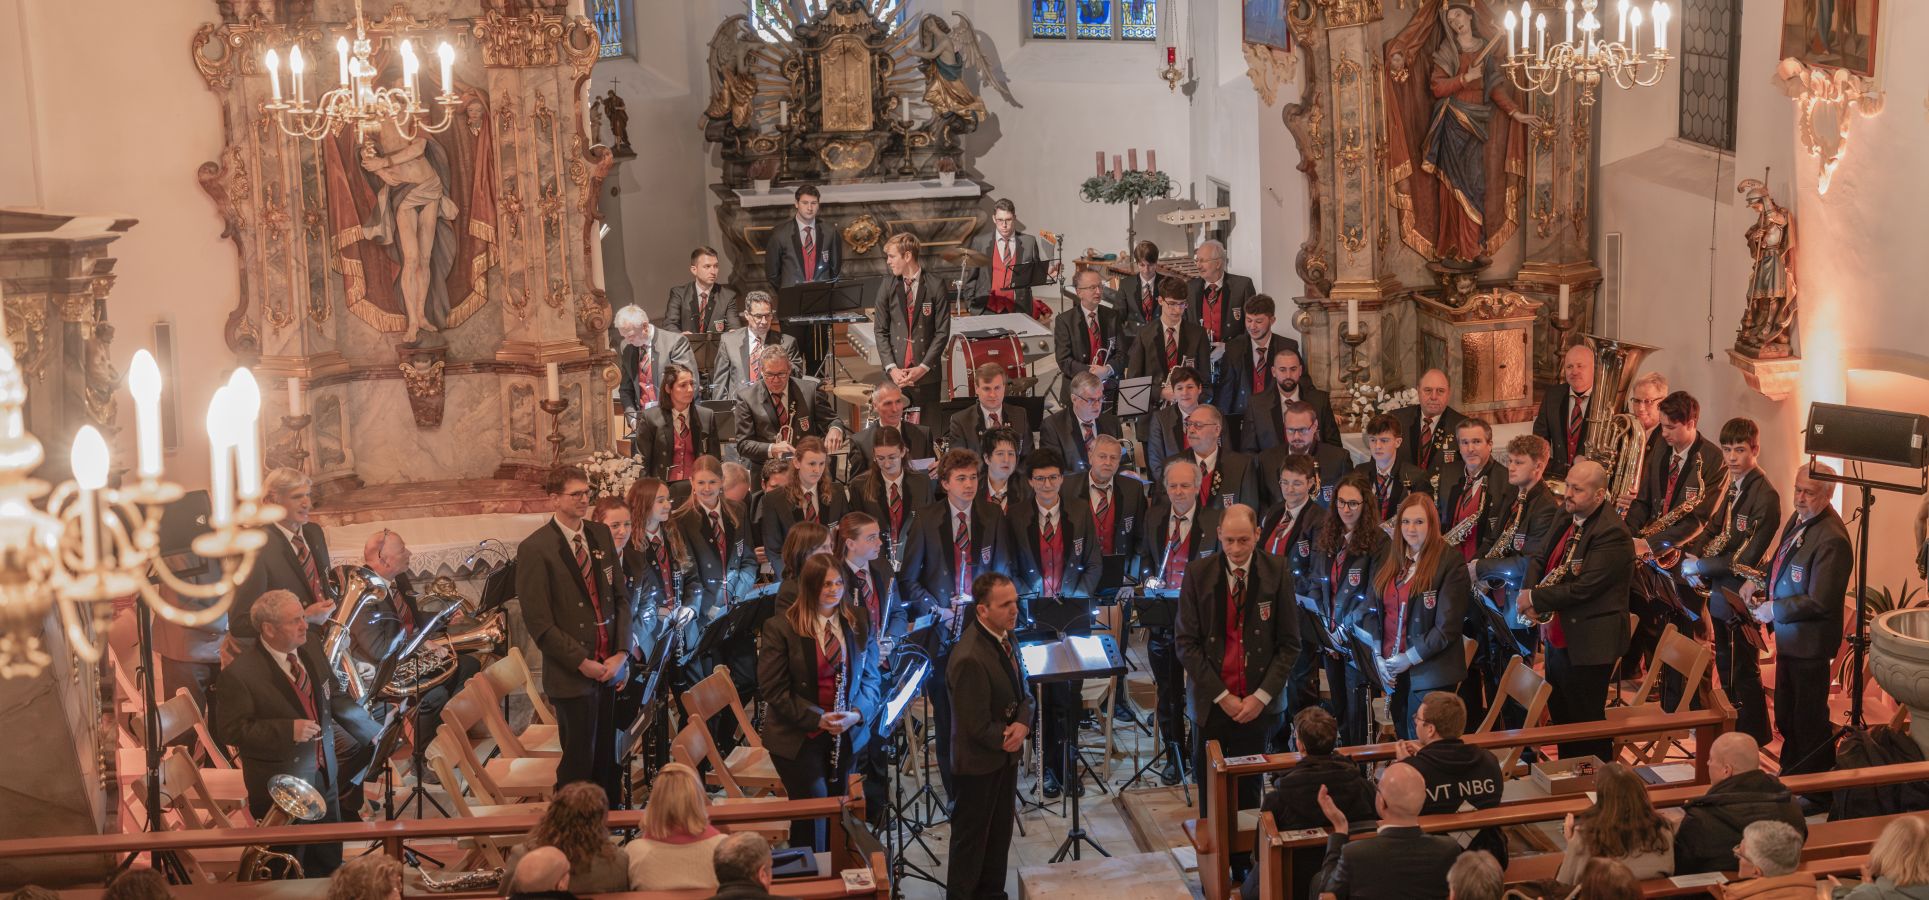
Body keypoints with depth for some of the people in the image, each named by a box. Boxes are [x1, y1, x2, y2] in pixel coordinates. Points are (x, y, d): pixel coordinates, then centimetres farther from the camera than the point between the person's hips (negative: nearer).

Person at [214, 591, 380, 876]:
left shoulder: (311, 648, -2)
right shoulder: (239, 675, -22)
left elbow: (335, 698, 11)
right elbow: (230, 731, -20)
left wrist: (373, 734, 9)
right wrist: (288, 730, -29)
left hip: (325, 776, 6)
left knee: (329, 862, 21)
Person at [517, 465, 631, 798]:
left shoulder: (601, 535, 10)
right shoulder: (535, 549, -8)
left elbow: (620, 597, 12)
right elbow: (538, 621, -10)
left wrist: (621, 653, -1)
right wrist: (583, 663, -12)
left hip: (610, 668, 5)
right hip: (573, 675, -5)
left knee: (606, 761, 8)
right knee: (578, 765, 0)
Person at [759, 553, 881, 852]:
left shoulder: (859, 623, 2)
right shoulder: (780, 628, -10)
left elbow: (870, 677, 6)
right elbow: (772, 688, -11)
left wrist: (857, 713, -14)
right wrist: (816, 718, -20)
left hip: (847, 734, 4)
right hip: (797, 736, -4)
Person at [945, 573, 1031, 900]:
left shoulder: (1004, 636, -2)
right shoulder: (970, 658, -30)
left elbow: (1020, 691, 7)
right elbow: (978, 727, -26)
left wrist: (1022, 724, -13)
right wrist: (1008, 739, -10)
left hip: (1006, 754, 8)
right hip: (979, 763, -8)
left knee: (1000, 833, 20)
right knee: (971, 838, 9)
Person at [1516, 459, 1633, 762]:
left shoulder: (1611, 533, -21)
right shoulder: (1568, 519, 8)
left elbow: (1584, 587, -26)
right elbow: (1549, 565, 19)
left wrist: (1535, 598, -17)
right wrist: (1529, 596, 0)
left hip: (1588, 645, -9)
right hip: (1559, 639, 9)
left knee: (1586, 725, 1)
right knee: (1560, 719, 20)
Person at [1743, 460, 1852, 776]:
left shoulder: (1832, 539, -26)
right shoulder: (1798, 518, 3)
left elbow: (1819, 602, -26)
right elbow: (1781, 561, 20)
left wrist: (1773, 610, -18)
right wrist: (1758, 581, 3)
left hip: (1809, 641, -9)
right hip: (1788, 636, 9)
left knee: (1808, 721, 5)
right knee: (1785, 717, 21)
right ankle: (1790, 772, 36)